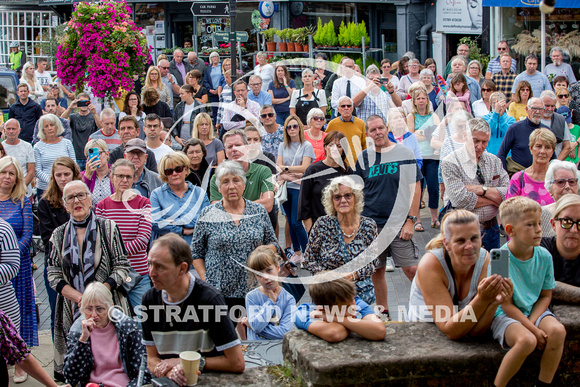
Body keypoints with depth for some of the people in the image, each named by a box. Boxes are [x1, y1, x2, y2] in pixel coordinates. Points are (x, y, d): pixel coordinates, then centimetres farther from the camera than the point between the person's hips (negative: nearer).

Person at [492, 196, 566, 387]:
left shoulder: (544, 256, -3)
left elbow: (546, 296, 6)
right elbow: (506, 305, -13)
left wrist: (532, 322, -11)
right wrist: (532, 329, -19)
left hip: (534, 311, 5)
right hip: (505, 315, -5)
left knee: (557, 331, -25)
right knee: (527, 340, -33)